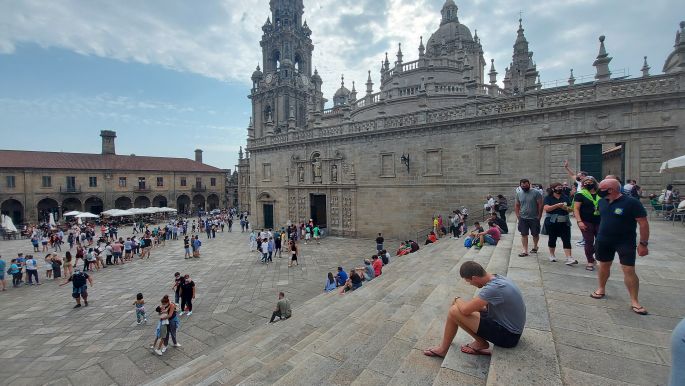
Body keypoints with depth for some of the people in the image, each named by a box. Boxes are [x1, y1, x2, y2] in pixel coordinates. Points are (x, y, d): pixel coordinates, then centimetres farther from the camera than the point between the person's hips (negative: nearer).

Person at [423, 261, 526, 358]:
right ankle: (480, 343, 9)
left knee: (454, 312, -15)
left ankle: (443, 350, 4)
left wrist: (457, 300, -5)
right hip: (513, 329, 10)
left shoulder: (493, 288, -30)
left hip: (508, 336, -9)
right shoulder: (498, 278, 0)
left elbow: (465, 310, -27)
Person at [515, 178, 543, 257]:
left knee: (535, 234, 12)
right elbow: (517, 205, 12)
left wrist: (539, 216, -8)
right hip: (523, 218, 2)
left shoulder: (536, 192, -8)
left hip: (534, 218, -2)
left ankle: (535, 247, 36)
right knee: (524, 234, 0)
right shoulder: (518, 194, 4)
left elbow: (540, 205, -7)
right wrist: (518, 215, 4)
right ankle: (525, 251, 5)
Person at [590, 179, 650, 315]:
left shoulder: (631, 203, -15)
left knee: (629, 270, -4)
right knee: (604, 266, 16)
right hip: (604, 241, 5)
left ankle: (634, 301, 8)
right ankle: (601, 289, 33)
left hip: (625, 242, -5)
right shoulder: (602, 202, 1)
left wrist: (643, 243, -13)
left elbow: (643, 223, -12)